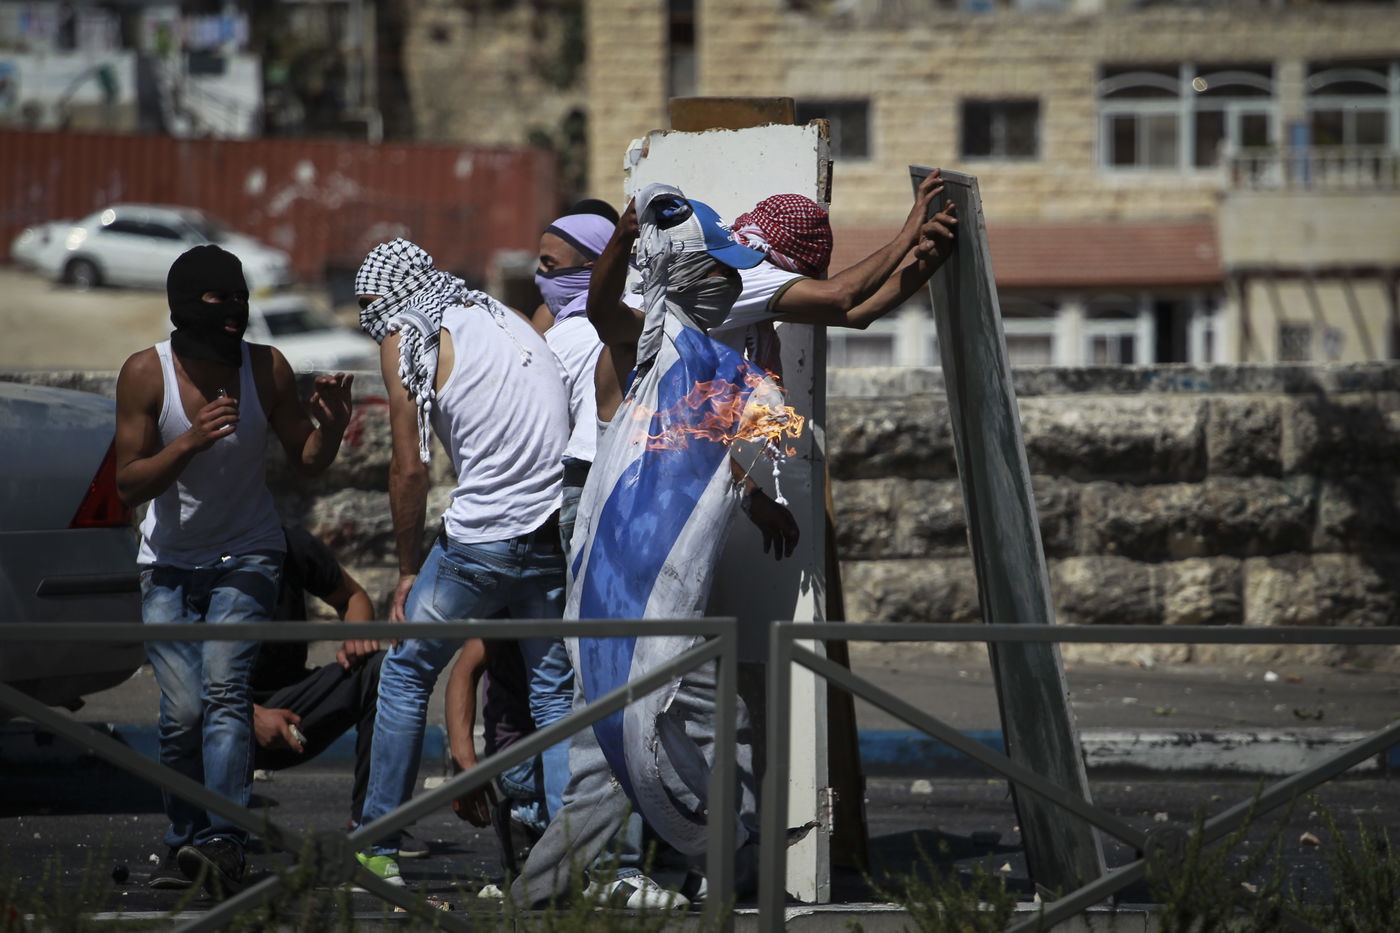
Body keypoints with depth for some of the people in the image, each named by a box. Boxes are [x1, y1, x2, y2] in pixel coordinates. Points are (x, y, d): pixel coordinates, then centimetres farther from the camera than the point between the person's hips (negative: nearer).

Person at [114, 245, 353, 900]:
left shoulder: (266, 369, -9)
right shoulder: (146, 373, -12)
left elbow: (306, 462, 2)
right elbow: (130, 485, -13)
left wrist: (331, 425, -20)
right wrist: (191, 441, -29)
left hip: (246, 557, -1)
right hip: (169, 565, 1)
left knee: (224, 686, -22)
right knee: (182, 710, -10)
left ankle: (222, 842, -34)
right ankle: (185, 841, 10)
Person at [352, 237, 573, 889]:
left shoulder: (406, 341, -1)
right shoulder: (506, 318, 17)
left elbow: (410, 470, -4)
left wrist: (407, 570, 8)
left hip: (482, 538, -5)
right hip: (558, 535, 5)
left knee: (406, 675, 13)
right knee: (555, 694, 10)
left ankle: (378, 845, 17)